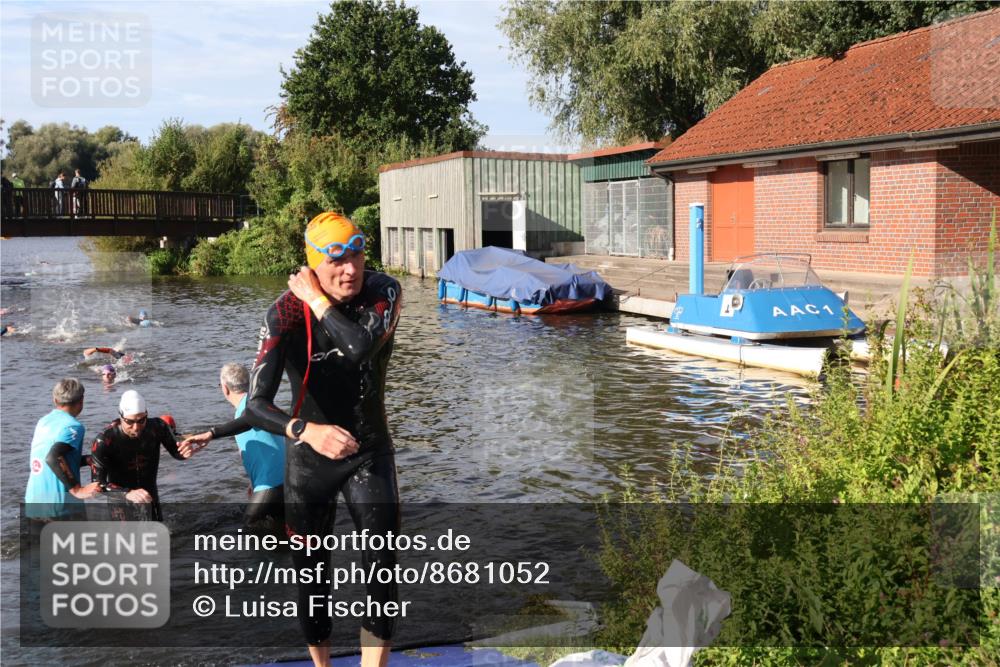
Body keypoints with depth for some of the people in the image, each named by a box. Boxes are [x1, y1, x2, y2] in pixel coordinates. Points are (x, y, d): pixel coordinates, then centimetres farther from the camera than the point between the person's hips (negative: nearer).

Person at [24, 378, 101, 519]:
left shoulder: (42, 422, 12)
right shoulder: (73, 426, -11)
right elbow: (53, 458, -26)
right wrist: (78, 489, -26)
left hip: (33, 503, 7)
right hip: (60, 505, -7)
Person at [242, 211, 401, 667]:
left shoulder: (383, 292, -16)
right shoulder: (287, 312, -21)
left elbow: (363, 345, -37)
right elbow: (255, 405, -30)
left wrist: (317, 299, -27)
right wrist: (306, 431, -47)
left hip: (370, 451, 1)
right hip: (309, 457, 0)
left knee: (381, 566, -11)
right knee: (311, 573, 12)